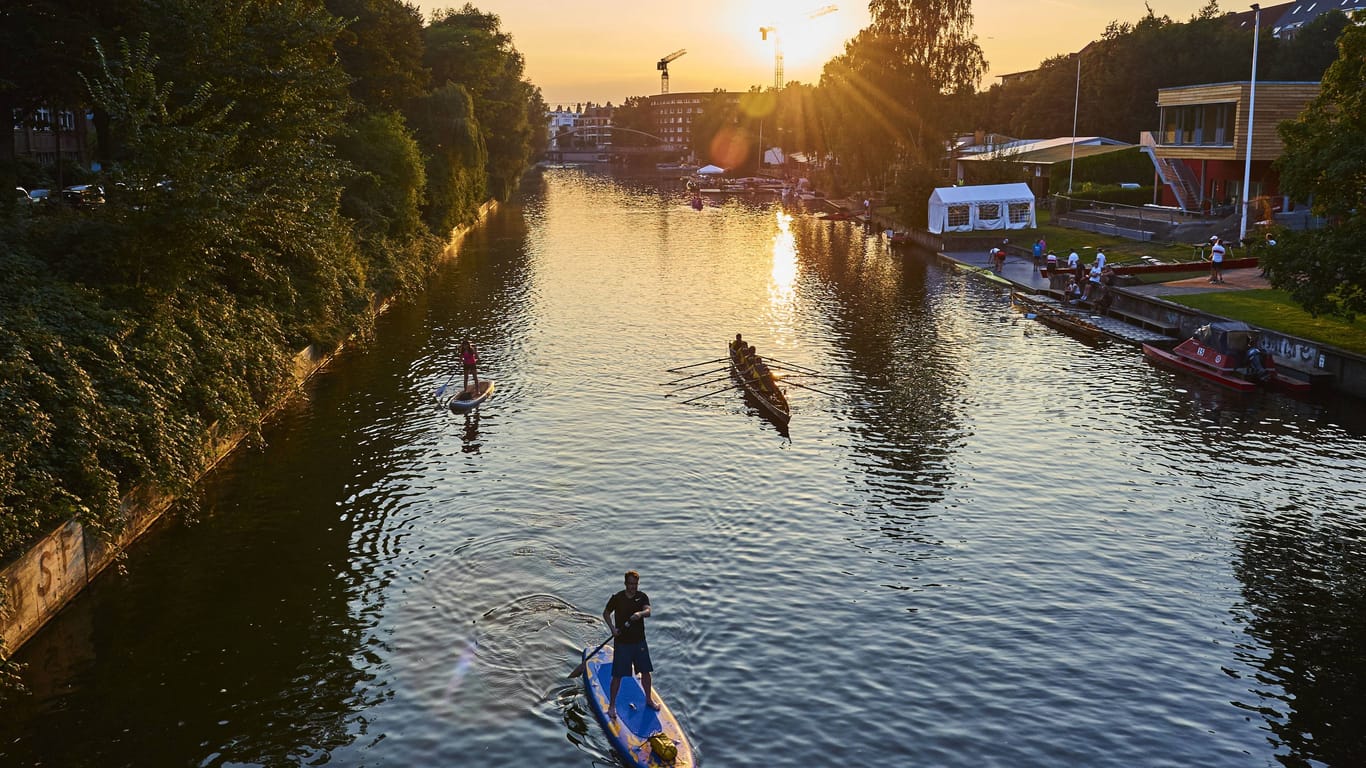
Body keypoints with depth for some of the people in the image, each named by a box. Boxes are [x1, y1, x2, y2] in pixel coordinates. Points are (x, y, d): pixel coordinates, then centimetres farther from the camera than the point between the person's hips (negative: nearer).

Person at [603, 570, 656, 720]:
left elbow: (648, 612, -18)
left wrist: (640, 614, -40)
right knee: (617, 675, -1)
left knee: (646, 672, 13)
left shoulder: (642, 597, -2)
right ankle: (611, 706, 10)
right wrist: (612, 628, -10)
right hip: (621, 643, -3)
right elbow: (606, 613, 5)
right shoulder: (617, 598, -8)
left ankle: (648, 699, 35)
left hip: (639, 641, 3)